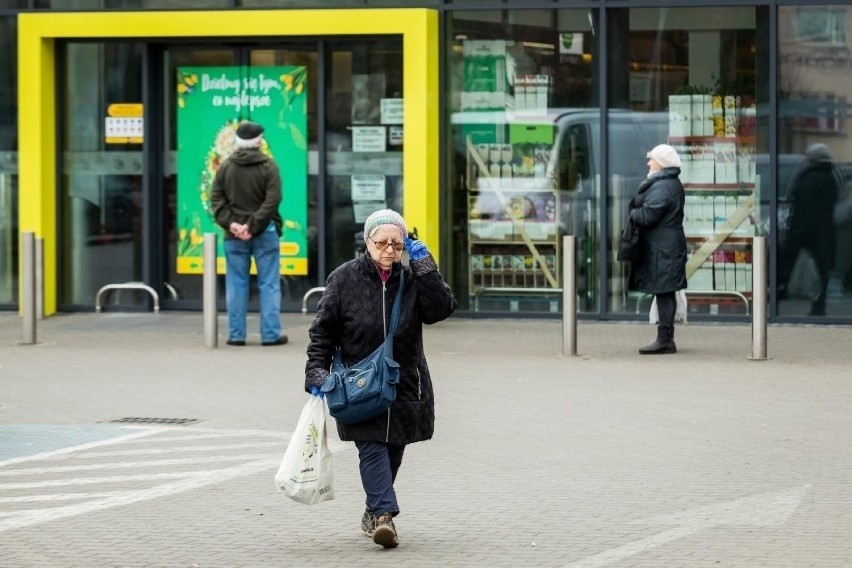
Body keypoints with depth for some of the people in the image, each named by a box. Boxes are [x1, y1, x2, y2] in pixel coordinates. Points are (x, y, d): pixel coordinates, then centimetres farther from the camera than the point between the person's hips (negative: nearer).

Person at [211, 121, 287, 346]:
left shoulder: (225, 167, 4)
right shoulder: (268, 166, -6)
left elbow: (216, 199, -1)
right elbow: (272, 200, -14)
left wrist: (230, 223, -7)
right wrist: (253, 225, -14)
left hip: (234, 235, 2)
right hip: (265, 233, -2)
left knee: (236, 285, 7)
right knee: (269, 285, 3)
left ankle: (236, 334, 6)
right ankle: (271, 334, 1)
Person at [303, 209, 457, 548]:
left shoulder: (412, 279, 1)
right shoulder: (344, 279, -2)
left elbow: (441, 309, -13)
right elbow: (323, 329, 2)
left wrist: (424, 267, -14)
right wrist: (317, 370, -7)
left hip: (404, 384, 3)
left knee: (393, 450, 11)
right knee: (372, 448, -15)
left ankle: (374, 512, 26)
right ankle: (384, 514, -23)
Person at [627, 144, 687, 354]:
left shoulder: (661, 187, -17)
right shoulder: (673, 184, 17)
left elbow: (646, 216, -22)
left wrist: (632, 213, -3)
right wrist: (636, 211, 6)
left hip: (661, 248, -11)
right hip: (670, 244, 11)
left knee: (663, 293, -9)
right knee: (666, 294, 13)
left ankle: (664, 339, -9)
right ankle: (666, 339, 19)